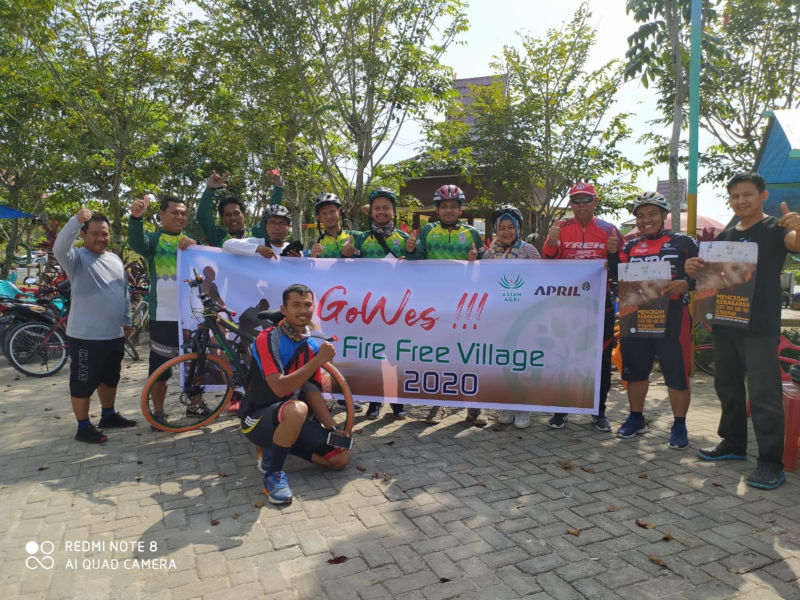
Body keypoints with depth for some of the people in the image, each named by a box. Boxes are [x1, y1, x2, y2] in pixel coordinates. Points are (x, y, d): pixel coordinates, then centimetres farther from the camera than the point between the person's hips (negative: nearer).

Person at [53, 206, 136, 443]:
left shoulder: (115, 259, 12)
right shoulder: (77, 258, -9)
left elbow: (125, 292, 20)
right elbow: (59, 248, -33)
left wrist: (126, 321, 21)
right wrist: (77, 220, -41)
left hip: (114, 335, 7)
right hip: (85, 337, -7)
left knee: (110, 378, 20)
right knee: (83, 383, 3)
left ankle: (108, 416, 36)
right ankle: (83, 427, 16)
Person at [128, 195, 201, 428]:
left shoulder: (189, 240, 14)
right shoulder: (154, 239, 2)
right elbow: (137, 243, -20)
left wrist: (194, 244, -22)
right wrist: (135, 217, -39)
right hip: (163, 315, -4)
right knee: (160, 366, 4)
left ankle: (196, 404, 29)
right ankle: (158, 411, 19)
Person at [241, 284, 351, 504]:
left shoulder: (313, 346, 4)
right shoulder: (268, 339, -17)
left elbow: (312, 393, 7)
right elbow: (279, 387, -28)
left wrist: (334, 430, -2)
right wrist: (318, 361, -30)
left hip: (291, 420, 7)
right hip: (258, 418, -7)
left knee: (341, 457, -3)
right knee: (297, 409, -39)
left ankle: (274, 449, 12)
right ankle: (273, 473, -15)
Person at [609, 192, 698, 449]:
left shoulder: (683, 242, 2)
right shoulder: (631, 247, 14)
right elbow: (618, 277, 6)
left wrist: (685, 283, -22)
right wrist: (613, 253, -9)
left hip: (672, 316, -4)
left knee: (677, 373, 0)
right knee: (635, 370, 12)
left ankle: (679, 425, 17)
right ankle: (636, 418, 28)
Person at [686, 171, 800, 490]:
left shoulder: (775, 229, -2)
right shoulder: (725, 235, 14)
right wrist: (693, 268, -6)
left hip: (760, 326, -6)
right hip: (724, 323, 6)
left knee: (763, 392, -5)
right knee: (727, 385, 15)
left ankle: (771, 462, 3)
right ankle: (733, 443, 30)